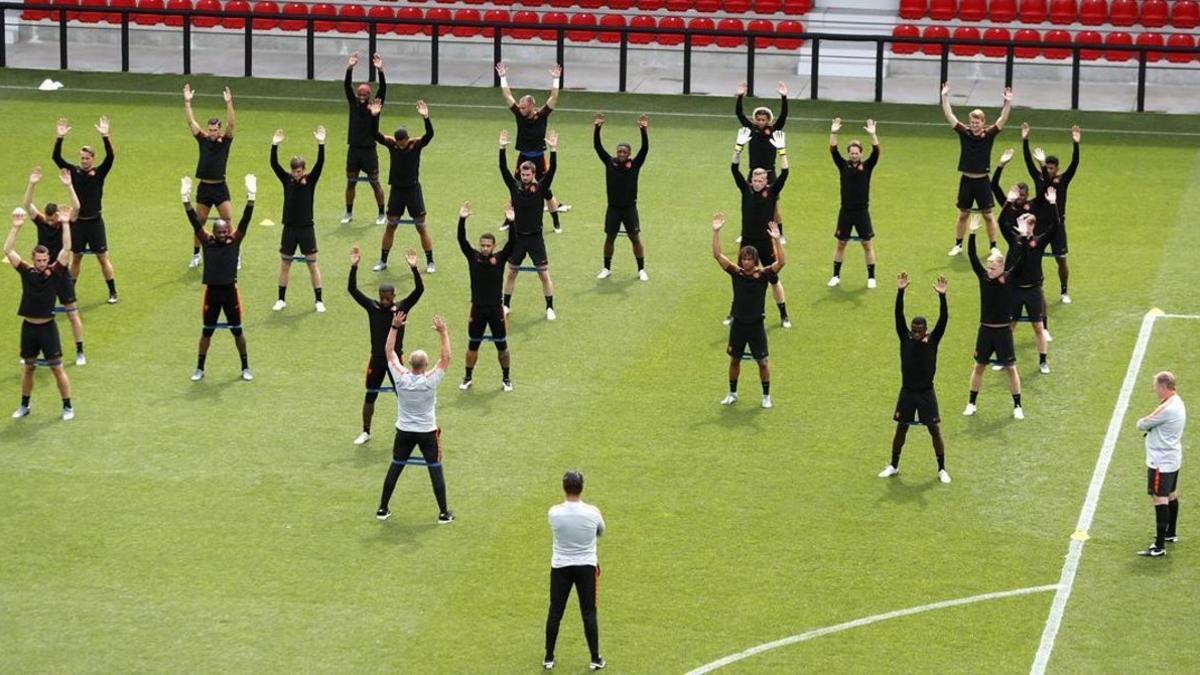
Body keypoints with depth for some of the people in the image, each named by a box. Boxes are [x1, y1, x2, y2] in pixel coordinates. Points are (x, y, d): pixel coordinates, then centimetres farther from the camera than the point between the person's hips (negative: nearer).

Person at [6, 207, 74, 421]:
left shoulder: (55, 272, -5)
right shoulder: (26, 271, -1)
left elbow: (67, 249, -14)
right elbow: (8, 251, -7)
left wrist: (65, 224, -18)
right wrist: (15, 227, -13)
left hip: (47, 326, -2)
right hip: (28, 326, 3)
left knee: (57, 368, 2)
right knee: (28, 368, 15)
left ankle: (68, 407, 11)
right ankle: (24, 406, 27)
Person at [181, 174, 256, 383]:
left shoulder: (234, 241, -2)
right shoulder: (207, 242, -2)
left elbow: (244, 222, -11)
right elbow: (195, 222, -9)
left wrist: (251, 198, -22)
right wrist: (186, 199, -20)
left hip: (230, 291, 0)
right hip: (212, 291, 0)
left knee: (237, 331, 9)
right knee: (207, 332, 9)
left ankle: (245, 368, 22)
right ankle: (200, 369, 20)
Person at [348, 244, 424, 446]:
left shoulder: (402, 307, -6)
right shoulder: (372, 306, -2)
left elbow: (419, 289, -18)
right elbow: (352, 289, -9)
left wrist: (414, 268, -31)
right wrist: (354, 266, -21)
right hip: (376, 359, 2)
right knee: (370, 396, 10)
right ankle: (366, 432, 24)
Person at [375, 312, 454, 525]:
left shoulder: (401, 378, -14)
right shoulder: (430, 381, -20)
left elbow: (389, 351, -4)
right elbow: (446, 358, -13)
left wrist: (394, 327, -3)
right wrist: (443, 333, -14)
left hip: (404, 431, 3)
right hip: (427, 432, -3)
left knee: (395, 468, 12)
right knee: (435, 470, 5)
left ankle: (383, 509, 17)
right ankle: (443, 513, 7)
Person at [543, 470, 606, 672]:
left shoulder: (554, 512, -15)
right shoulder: (592, 512, -14)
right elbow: (601, 532, 8)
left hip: (560, 567, 0)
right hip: (586, 566, 0)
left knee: (555, 612, 10)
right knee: (589, 613, 8)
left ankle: (549, 658, 17)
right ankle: (595, 659, 12)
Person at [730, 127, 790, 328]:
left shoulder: (772, 191, -5)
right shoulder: (746, 190, -2)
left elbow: (784, 173, -17)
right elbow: (734, 169, -10)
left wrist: (781, 150, -27)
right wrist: (739, 147, -20)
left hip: (765, 242, -2)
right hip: (747, 241, 2)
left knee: (774, 279, 6)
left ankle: (784, 315, 16)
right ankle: (734, 313, 25)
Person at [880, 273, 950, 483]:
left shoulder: (933, 340, -7)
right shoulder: (905, 338, -4)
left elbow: (943, 319, -19)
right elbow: (899, 315, -14)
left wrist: (942, 296, -32)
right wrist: (900, 292, -26)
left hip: (926, 393, -1)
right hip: (907, 392, 1)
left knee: (935, 431, 1)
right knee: (901, 429, 12)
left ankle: (942, 469, 14)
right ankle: (893, 466, 27)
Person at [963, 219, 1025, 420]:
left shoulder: (1008, 278, -7)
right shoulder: (983, 276, -3)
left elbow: (1018, 258, -14)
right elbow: (972, 257, -11)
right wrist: (972, 234, -20)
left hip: (1003, 330, -2)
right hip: (985, 329, 2)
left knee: (1011, 368, 4)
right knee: (979, 366, 12)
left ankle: (1017, 406, 14)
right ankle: (971, 403, 23)